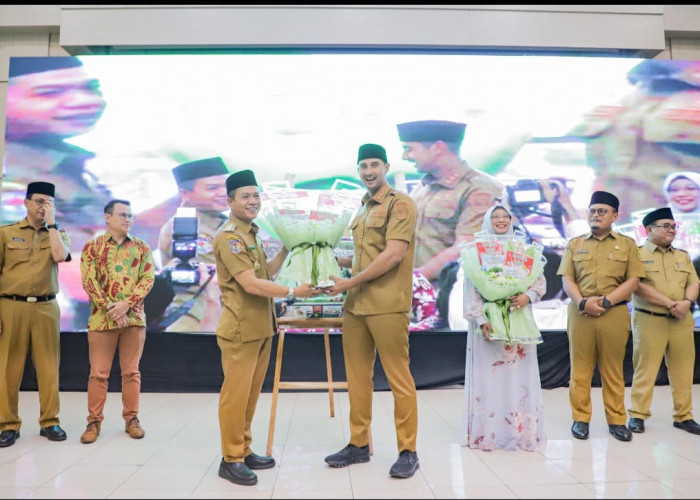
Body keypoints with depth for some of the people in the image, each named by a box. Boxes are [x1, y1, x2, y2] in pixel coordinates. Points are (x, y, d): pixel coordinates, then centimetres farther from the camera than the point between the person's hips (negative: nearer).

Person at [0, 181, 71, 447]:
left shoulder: (58, 234, 11)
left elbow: (59, 256, -13)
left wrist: (51, 222, -5)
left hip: (46, 308, 1)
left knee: (49, 366, 3)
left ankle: (49, 422, 13)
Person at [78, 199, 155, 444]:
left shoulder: (142, 247, 8)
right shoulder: (92, 247, 4)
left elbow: (148, 279, -1)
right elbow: (89, 282, -4)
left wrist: (127, 304, -14)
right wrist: (110, 308, -14)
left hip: (134, 317, 1)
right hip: (102, 318, -1)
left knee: (131, 371, 7)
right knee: (98, 373, 4)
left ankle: (131, 418, 18)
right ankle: (94, 421, 16)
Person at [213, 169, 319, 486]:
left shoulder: (250, 234, 18)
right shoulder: (229, 237, -14)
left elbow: (266, 273, 20)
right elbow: (250, 283, -22)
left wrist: (286, 249, 11)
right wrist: (293, 292, -21)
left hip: (261, 327, 9)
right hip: (241, 330, -9)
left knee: (251, 393, 15)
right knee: (236, 394, 0)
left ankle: (244, 451, 27)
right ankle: (230, 459, 13)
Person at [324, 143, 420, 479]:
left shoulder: (400, 204, -6)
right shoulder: (363, 209, 18)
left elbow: (392, 256, -16)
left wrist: (349, 283, -13)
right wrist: (336, 261, 14)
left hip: (387, 306, -7)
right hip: (355, 305, 8)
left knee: (398, 378, 1)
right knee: (357, 377, 11)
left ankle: (408, 451, 14)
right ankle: (359, 444, 24)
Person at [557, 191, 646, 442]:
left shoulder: (627, 244, 9)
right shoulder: (575, 244, 12)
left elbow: (633, 280, 1)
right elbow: (567, 279, 4)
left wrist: (606, 301, -11)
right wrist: (582, 302, -13)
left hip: (614, 314, -1)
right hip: (580, 314, 1)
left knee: (613, 370, 6)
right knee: (580, 369, 3)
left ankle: (616, 420, 17)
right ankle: (580, 419, 13)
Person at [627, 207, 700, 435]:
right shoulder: (637, 254, -2)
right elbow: (638, 286, -12)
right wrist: (670, 303, -15)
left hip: (681, 321, 5)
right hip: (649, 320, -5)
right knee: (645, 370, -1)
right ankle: (638, 415, 8)